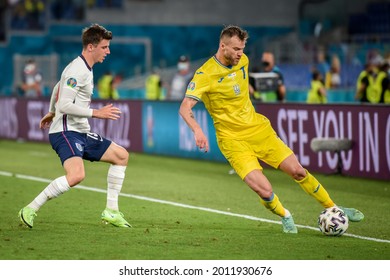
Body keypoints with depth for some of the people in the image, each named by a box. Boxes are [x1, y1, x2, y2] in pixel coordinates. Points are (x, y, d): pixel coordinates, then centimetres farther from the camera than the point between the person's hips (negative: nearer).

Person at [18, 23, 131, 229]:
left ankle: (111, 212, 16)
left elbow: (58, 88, 33)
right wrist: (96, 113, -19)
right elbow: (64, 105, -23)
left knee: (121, 155, 13)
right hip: (65, 133, -11)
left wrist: (51, 112, 47)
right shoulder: (77, 70, -16)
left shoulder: (85, 68, 16)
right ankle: (30, 210, -19)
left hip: (81, 134, 11)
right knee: (76, 175, -32)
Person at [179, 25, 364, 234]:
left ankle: (333, 209, 22)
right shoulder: (205, 74, -18)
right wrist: (197, 130, -43)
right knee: (264, 191, -19)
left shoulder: (243, 60, 2)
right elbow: (185, 108, -27)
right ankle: (285, 216, 13)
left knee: (298, 171, 3)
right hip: (233, 140, -5)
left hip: (258, 128, 5)